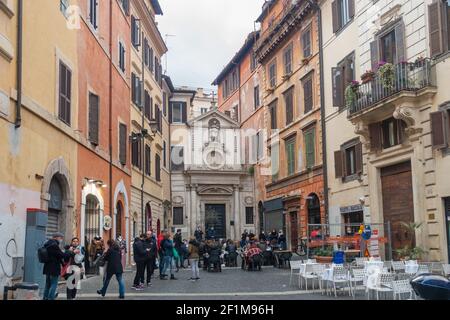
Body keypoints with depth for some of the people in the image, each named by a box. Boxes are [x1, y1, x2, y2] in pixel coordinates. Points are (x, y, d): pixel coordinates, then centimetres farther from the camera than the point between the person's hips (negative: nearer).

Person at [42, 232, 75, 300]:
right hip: (54, 268, -9)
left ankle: (45, 298, 21)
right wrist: (71, 252, -7)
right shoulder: (54, 245, -19)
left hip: (47, 268, 9)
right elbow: (62, 255, -19)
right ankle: (51, 298, -5)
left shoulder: (47, 244, 12)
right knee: (54, 284, -4)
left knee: (48, 284, 16)